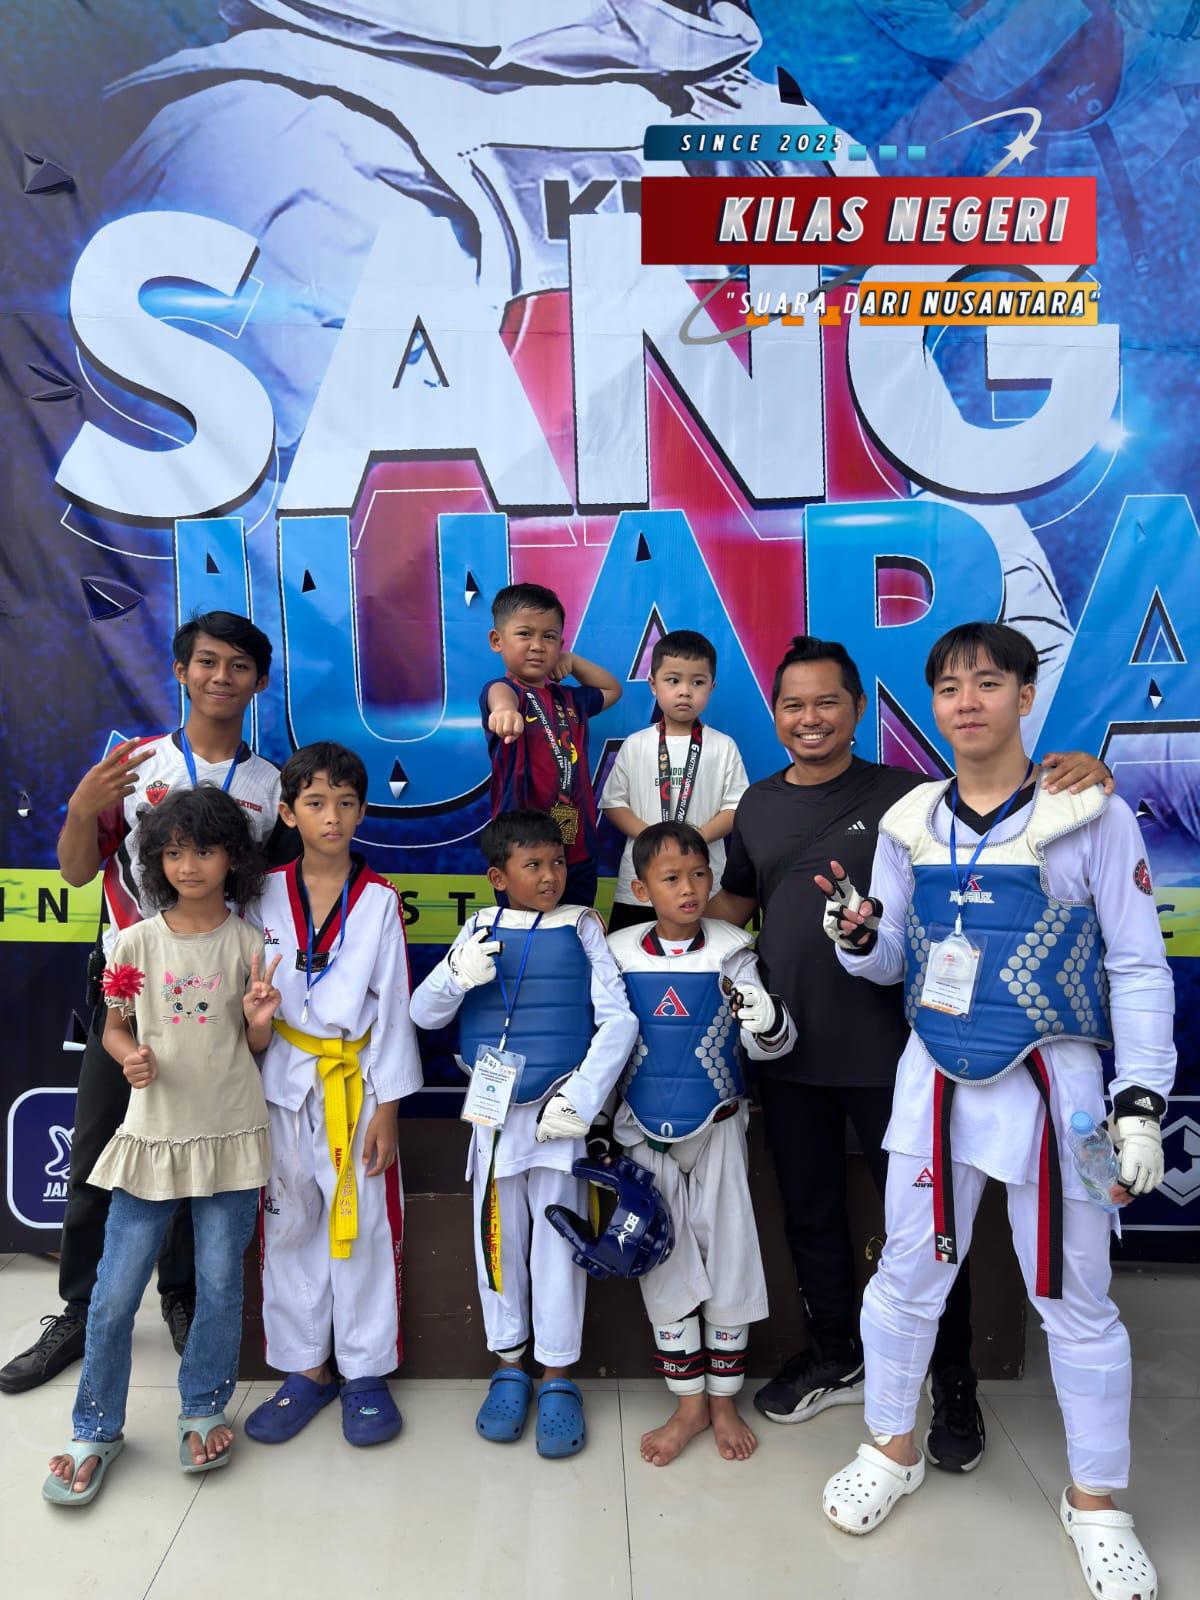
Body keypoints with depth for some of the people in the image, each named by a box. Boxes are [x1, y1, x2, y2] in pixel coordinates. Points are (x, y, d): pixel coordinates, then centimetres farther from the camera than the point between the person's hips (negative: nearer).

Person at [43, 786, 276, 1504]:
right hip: (153, 1133, 1)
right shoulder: (137, 943, -2)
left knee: (221, 1283, 10)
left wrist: (260, 1020, -18)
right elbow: (114, 1026, 8)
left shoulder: (249, 943, -3)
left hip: (231, 1134, 0)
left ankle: (204, 1409, 32)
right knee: (115, 1293, 5)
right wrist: (131, 1057, -12)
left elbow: (258, 1046, 4)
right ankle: (97, 1430, 27)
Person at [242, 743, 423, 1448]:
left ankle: (366, 1372, 23)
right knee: (289, 1227, 11)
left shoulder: (380, 900, -5)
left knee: (365, 1226, 5)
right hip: (283, 1081, 2)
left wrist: (388, 1109, -6)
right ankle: (305, 1370, 28)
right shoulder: (266, 896, 0)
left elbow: (394, 1007, -4)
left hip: (358, 1081, -2)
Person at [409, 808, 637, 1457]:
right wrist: (456, 976, -21)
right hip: (493, 1111, 2)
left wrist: (582, 1099, -14)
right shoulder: (480, 929, 1)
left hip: (558, 1111, -2)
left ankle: (557, 1379, 23)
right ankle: (509, 1367, 31)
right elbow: (424, 1013, 0)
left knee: (557, 1240, 6)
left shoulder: (581, 928, -3)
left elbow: (618, 1020, -7)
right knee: (498, 1238, 12)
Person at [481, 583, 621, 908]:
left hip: (578, 851, 6)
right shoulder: (501, 689, -8)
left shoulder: (569, 699, 13)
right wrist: (504, 708, -59)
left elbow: (613, 690, 32)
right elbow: (500, 693, -34)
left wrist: (572, 660, 15)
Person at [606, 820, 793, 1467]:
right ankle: (688, 1405, 23)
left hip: (716, 1127, -1)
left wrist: (767, 1019, -32)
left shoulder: (730, 952, -6)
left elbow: (769, 1043, -10)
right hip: (645, 1131, 1)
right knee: (664, 1263, 7)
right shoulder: (618, 954, -3)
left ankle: (724, 1401, 25)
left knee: (727, 1255, 6)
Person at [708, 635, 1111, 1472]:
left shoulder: (905, 794, -8)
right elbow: (736, 900, 15)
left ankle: (955, 1386, 30)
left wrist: (1080, 772, -28)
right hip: (788, 1052, 5)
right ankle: (837, 1359, 41)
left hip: (887, 1052, -4)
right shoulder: (758, 804, 6)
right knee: (811, 1212, 19)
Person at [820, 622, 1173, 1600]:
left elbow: (1139, 968, -5)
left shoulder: (1091, 815, -7)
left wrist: (1141, 1103, -10)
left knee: (1076, 1298, 10)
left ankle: (1096, 1503, 33)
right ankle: (893, 1451, 37)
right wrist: (858, 936, -14)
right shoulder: (910, 822, 3)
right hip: (935, 1077, 3)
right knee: (908, 1274, 13)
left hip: (1052, 1081, -2)